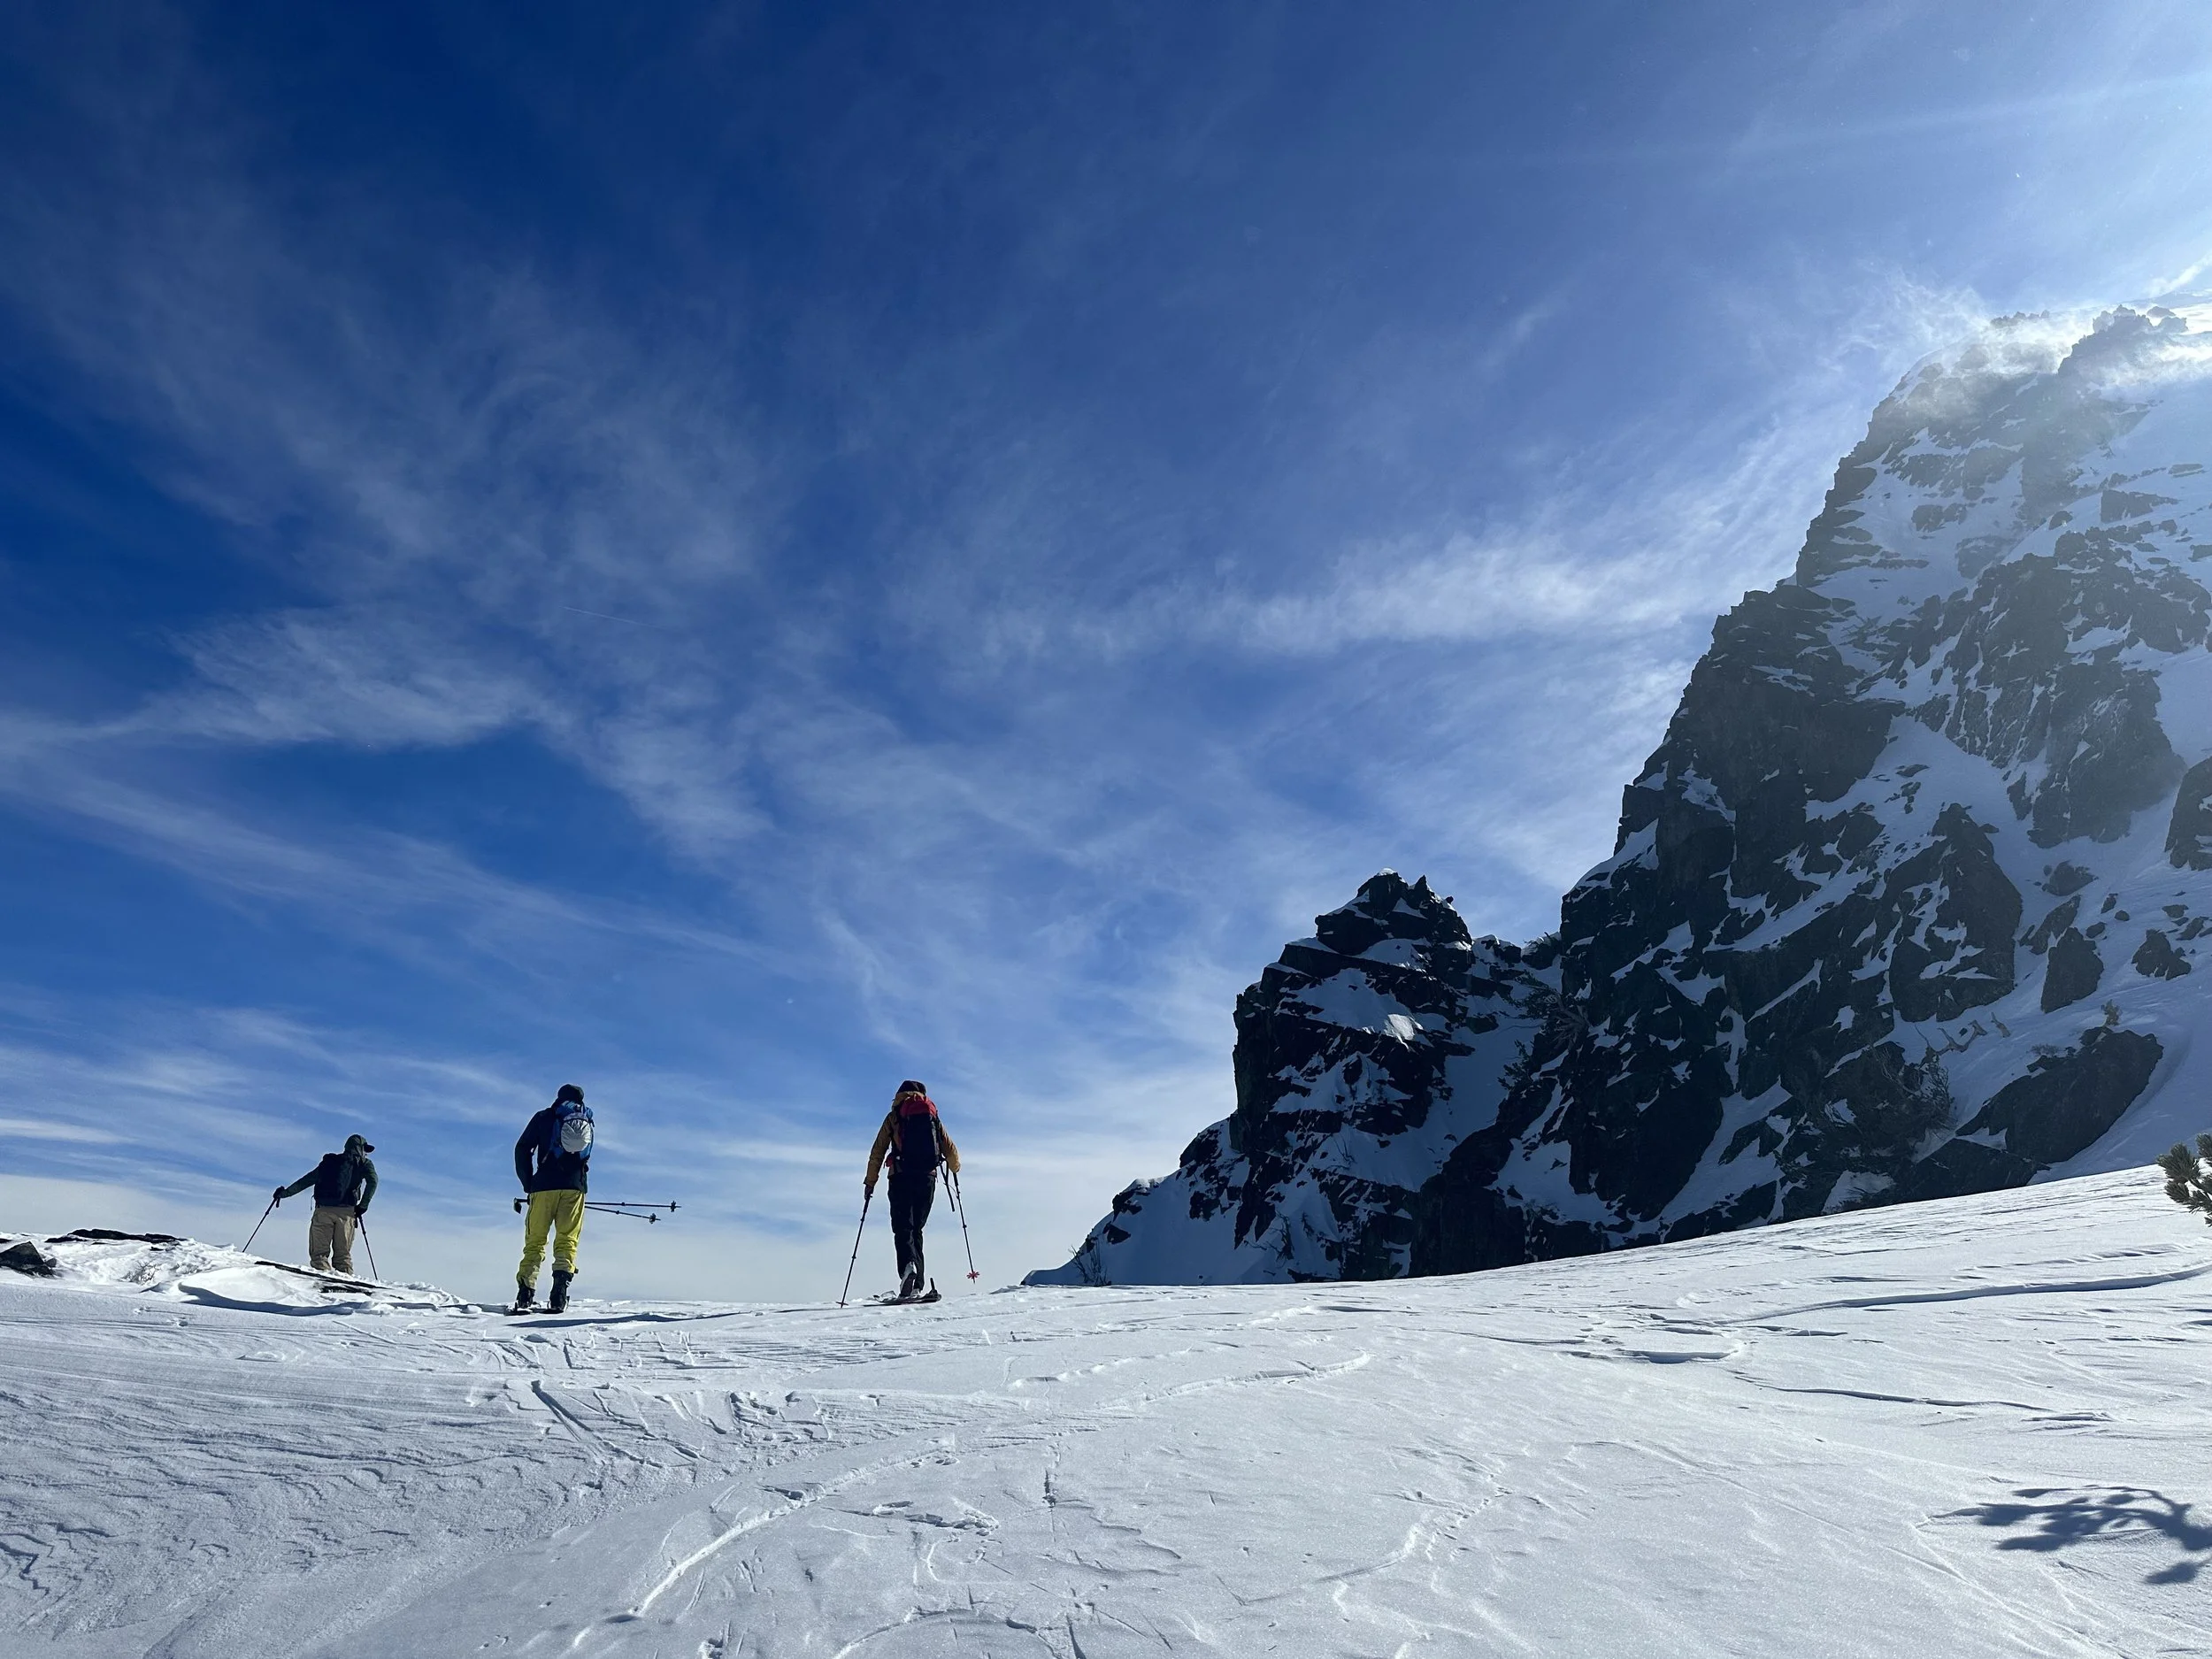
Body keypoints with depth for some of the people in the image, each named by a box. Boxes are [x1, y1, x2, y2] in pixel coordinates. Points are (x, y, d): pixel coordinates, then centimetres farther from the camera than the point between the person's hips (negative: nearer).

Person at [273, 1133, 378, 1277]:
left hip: (323, 1210, 1)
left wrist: (285, 1193, 40)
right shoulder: (363, 1163, 14)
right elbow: (373, 1181, -5)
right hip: (346, 1211, -1)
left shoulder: (329, 1162, 23)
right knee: (342, 1253, 5)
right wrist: (363, 1205, -2)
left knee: (319, 1252, -1)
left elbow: (305, 1181, 27)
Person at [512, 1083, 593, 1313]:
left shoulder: (544, 1117, 10)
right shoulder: (587, 1122, 18)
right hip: (575, 1187, 1)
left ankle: (525, 1295, -8)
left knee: (535, 1241, 3)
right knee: (567, 1241, 2)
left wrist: (528, 1184, 10)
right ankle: (559, 1297, -14)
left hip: (545, 1185, -1)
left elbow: (522, 1150, 5)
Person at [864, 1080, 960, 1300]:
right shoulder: (932, 1116, 16)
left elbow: (878, 1152, 4)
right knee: (916, 1229, 12)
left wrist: (870, 1182, 8)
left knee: (903, 1228, -6)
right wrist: (955, 1169, 35)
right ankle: (916, 1285, 5)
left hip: (901, 1178, -3)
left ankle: (908, 1265, -35)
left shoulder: (894, 1117, 9)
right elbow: (951, 1151, 16)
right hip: (928, 1179, 3)